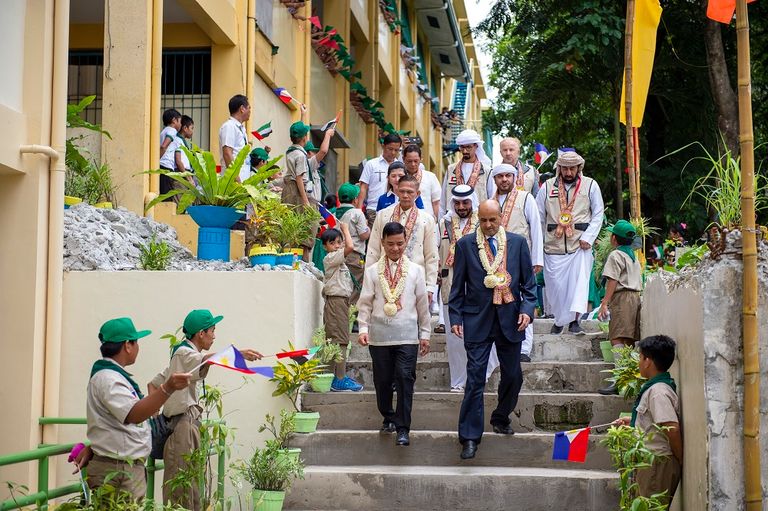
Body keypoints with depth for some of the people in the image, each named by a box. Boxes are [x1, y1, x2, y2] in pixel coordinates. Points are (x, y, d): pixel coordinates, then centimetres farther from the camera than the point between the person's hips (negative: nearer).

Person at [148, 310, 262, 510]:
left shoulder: (183, 354, 24)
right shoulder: (184, 353, -8)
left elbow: (153, 384, 26)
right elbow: (206, 359, -32)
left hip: (189, 424, 10)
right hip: (183, 423, -10)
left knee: (192, 483, 9)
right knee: (180, 482, -12)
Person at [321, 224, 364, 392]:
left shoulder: (338, 259, 19)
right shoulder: (330, 258, -12)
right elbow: (350, 247, -22)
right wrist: (345, 228, -12)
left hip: (342, 300, 10)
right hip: (335, 300, -10)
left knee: (340, 340, 12)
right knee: (339, 340, -12)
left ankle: (339, 376, 17)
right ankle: (339, 381, -14)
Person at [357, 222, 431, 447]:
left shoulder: (415, 270, 6)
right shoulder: (373, 271, 6)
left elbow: (422, 303, 9)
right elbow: (365, 303, 6)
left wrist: (425, 334, 9)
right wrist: (363, 329, -5)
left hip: (407, 335, -1)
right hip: (379, 335, 1)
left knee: (405, 380, -9)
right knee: (382, 380, 9)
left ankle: (402, 429, -7)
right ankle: (388, 418, 29)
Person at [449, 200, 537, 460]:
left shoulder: (518, 242, 5)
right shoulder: (465, 244, 2)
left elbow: (529, 282, 7)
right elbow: (458, 286, 5)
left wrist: (527, 309, -6)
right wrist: (455, 317, -2)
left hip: (510, 319, 2)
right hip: (477, 319, -2)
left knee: (513, 375, 11)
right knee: (475, 379, -5)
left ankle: (500, 419, 37)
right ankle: (470, 437, -2)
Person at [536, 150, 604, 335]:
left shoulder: (590, 185, 5)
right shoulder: (548, 187, 8)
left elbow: (598, 214, 5)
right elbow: (539, 216, 12)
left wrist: (588, 237, -8)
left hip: (580, 244, -1)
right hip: (554, 244, 1)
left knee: (579, 281, -15)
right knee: (555, 283, 3)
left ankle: (574, 320, -15)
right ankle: (559, 320, 22)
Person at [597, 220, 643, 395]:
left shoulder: (616, 255, -4)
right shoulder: (634, 256, 23)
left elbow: (613, 280, -13)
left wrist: (605, 303, -16)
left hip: (622, 298, -9)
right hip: (636, 297, 9)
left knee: (617, 339, -17)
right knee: (629, 340, 10)